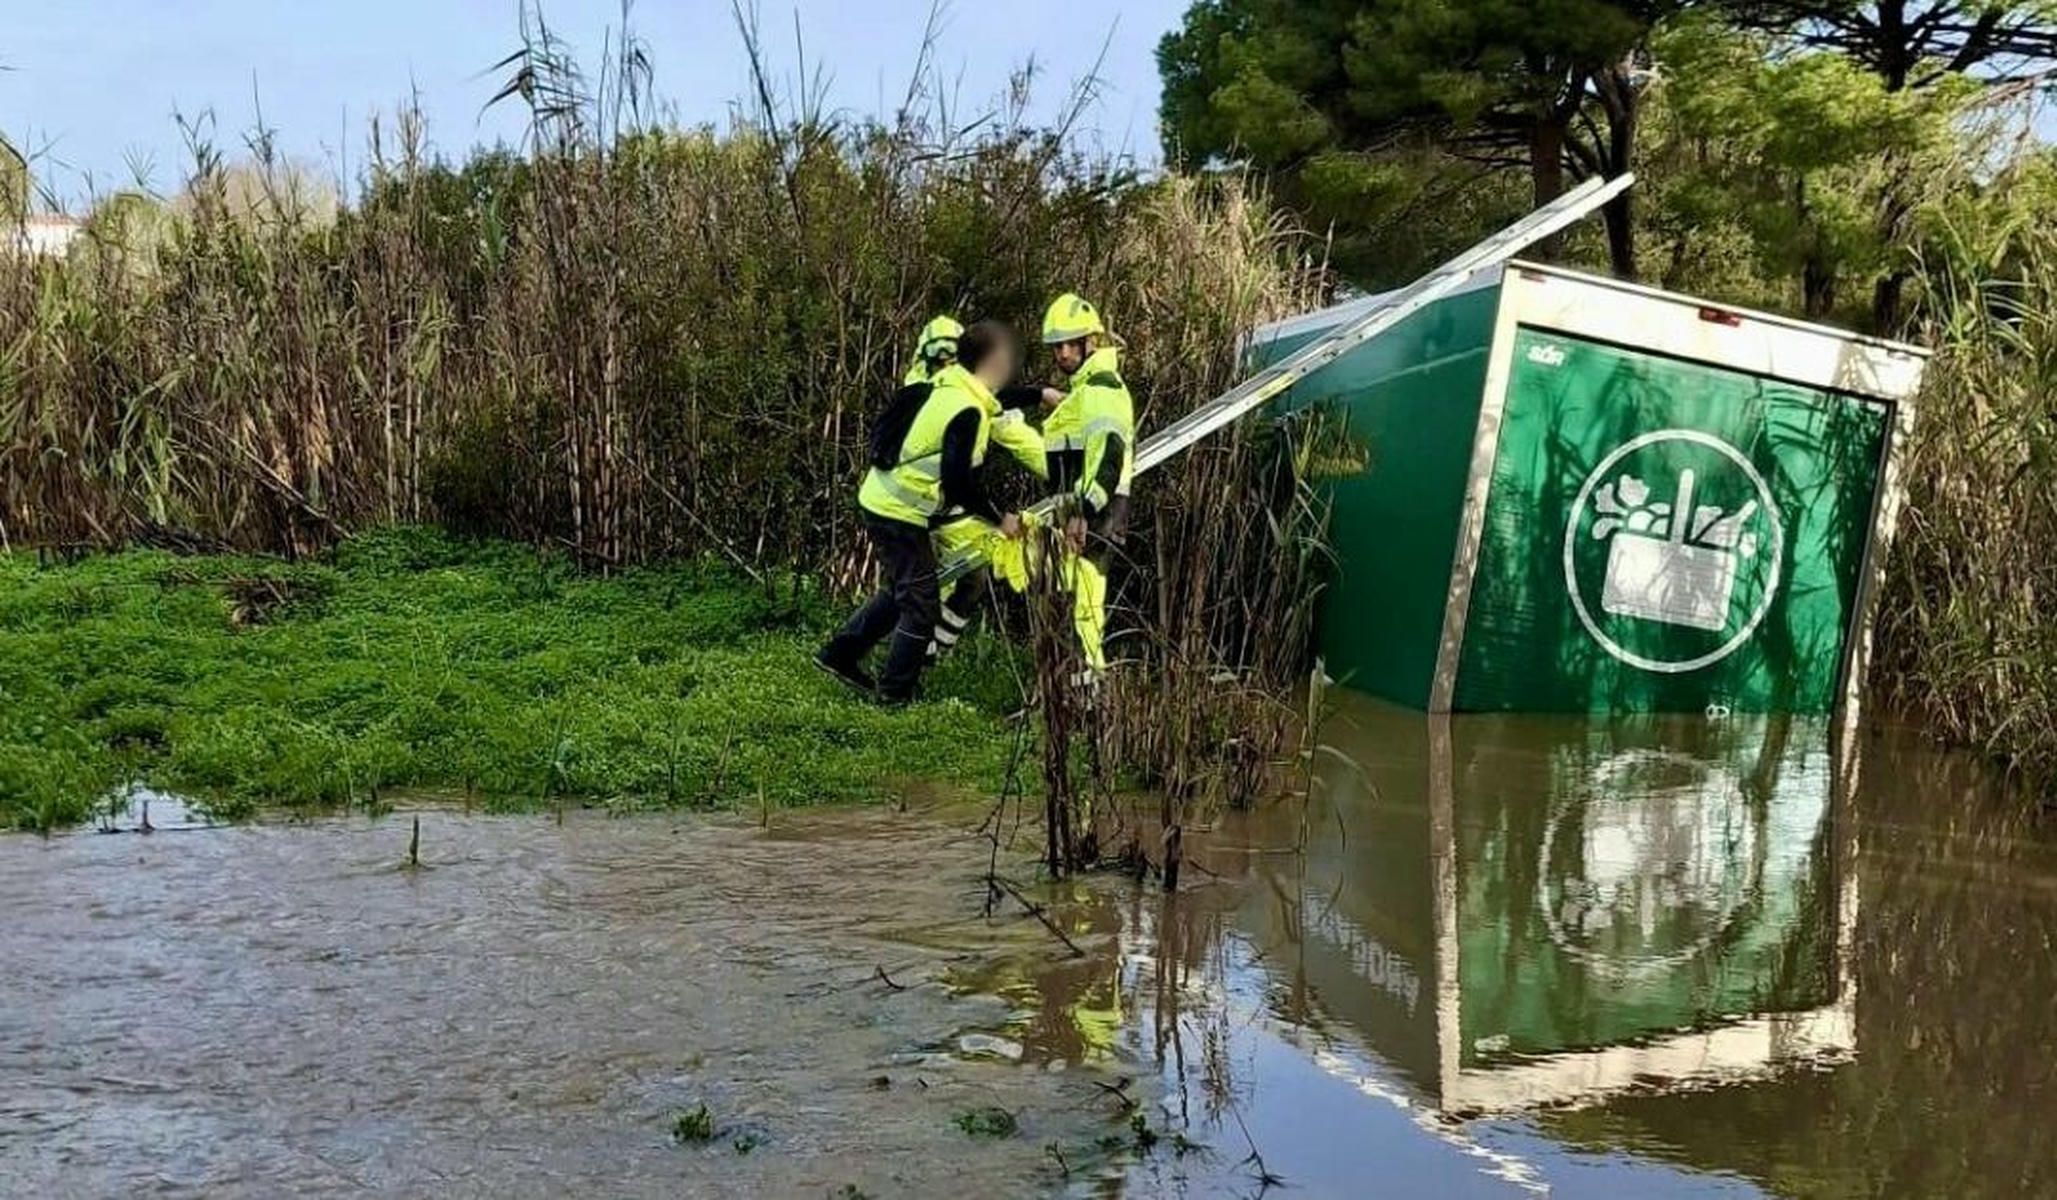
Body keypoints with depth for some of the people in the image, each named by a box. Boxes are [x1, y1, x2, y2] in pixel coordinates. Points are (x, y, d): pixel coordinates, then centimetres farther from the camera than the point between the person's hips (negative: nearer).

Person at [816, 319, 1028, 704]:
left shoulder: (946, 383, 6)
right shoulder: (968, 412, -22)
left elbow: (991, 398, 26)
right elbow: (960, 482, -24)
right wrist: (999, 519, -12)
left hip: (879, 499, 9)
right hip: (903, 513, -9)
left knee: (901, 591, 24)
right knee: (922, 604, 3)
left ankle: (840, 654, 30)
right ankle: (896, 692, 13)